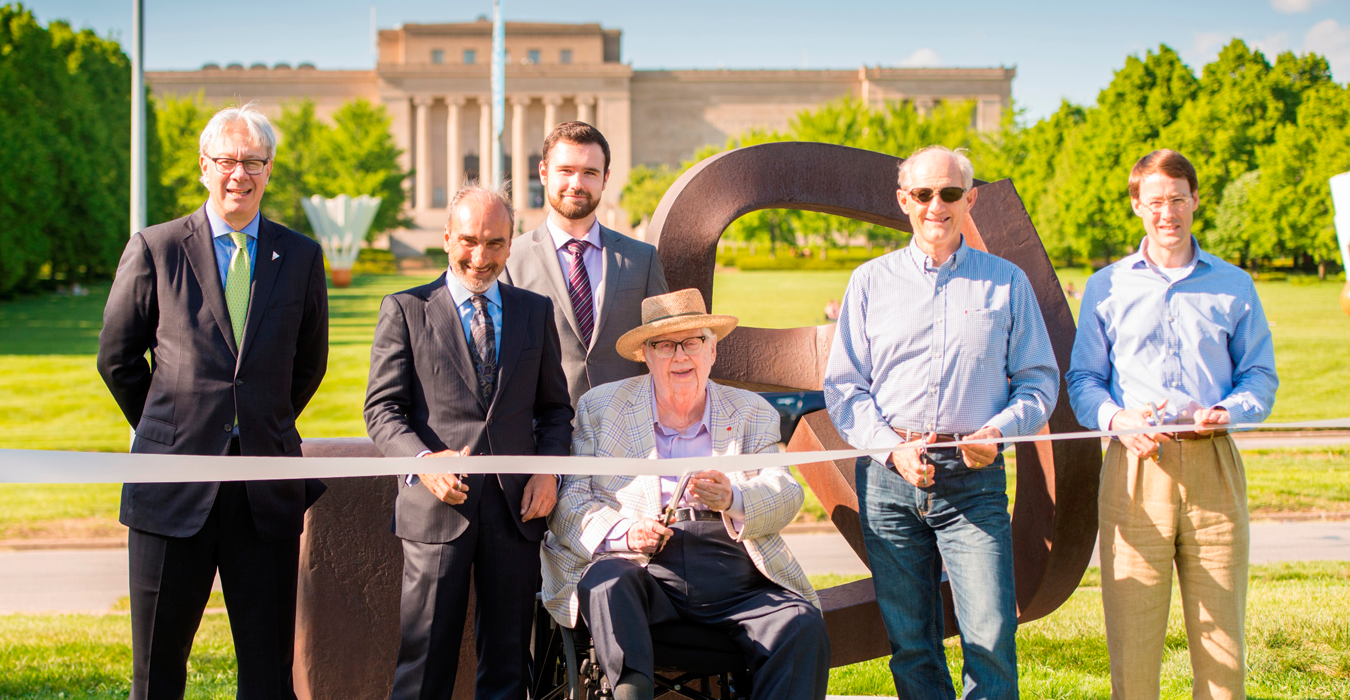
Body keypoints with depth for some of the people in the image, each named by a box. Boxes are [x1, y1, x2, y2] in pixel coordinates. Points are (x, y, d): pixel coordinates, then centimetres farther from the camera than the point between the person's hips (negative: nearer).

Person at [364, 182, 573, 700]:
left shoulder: (536, 311, 14)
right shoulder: (405, 309, 5)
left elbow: (555, 407, 17)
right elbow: (383, 408, -1)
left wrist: (549, 468, -1)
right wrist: (422, 459, -19)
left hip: (515, 507, 3)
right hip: (437, 507, -3)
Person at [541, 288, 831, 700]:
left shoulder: (753, 414, 19)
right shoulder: (599, 408, 15)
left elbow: (785, 495, 5)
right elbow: (569, 499, 5)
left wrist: (733, 500, -19)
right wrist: (624, 532, -16)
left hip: (733, 573, 1)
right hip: (643, 574, -1)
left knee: (804, 628, -26)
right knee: (606, 581, -34)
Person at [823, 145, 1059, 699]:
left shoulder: (1006, 283, 10)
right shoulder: (871, 281, 11)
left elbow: (1039, 379, 11)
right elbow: (843, 385, 8)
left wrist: (999, 429, -10)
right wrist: (892, 447, -8)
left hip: (974, 483, -1)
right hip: (888, 483, 1)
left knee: (992, 640, -11)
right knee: (910, 644, 4)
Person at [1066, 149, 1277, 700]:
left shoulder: (1234, 287, 14)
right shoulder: (1106, 287, 13)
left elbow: (1261, 377, 14)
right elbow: (1082, 379, 11)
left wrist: (1229, 411, -8)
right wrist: (1115, 418, -10)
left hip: (1213, 468, 1)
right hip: (1134, 468, 0)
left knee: (1221, 632, -2)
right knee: (1130, 634, -4)